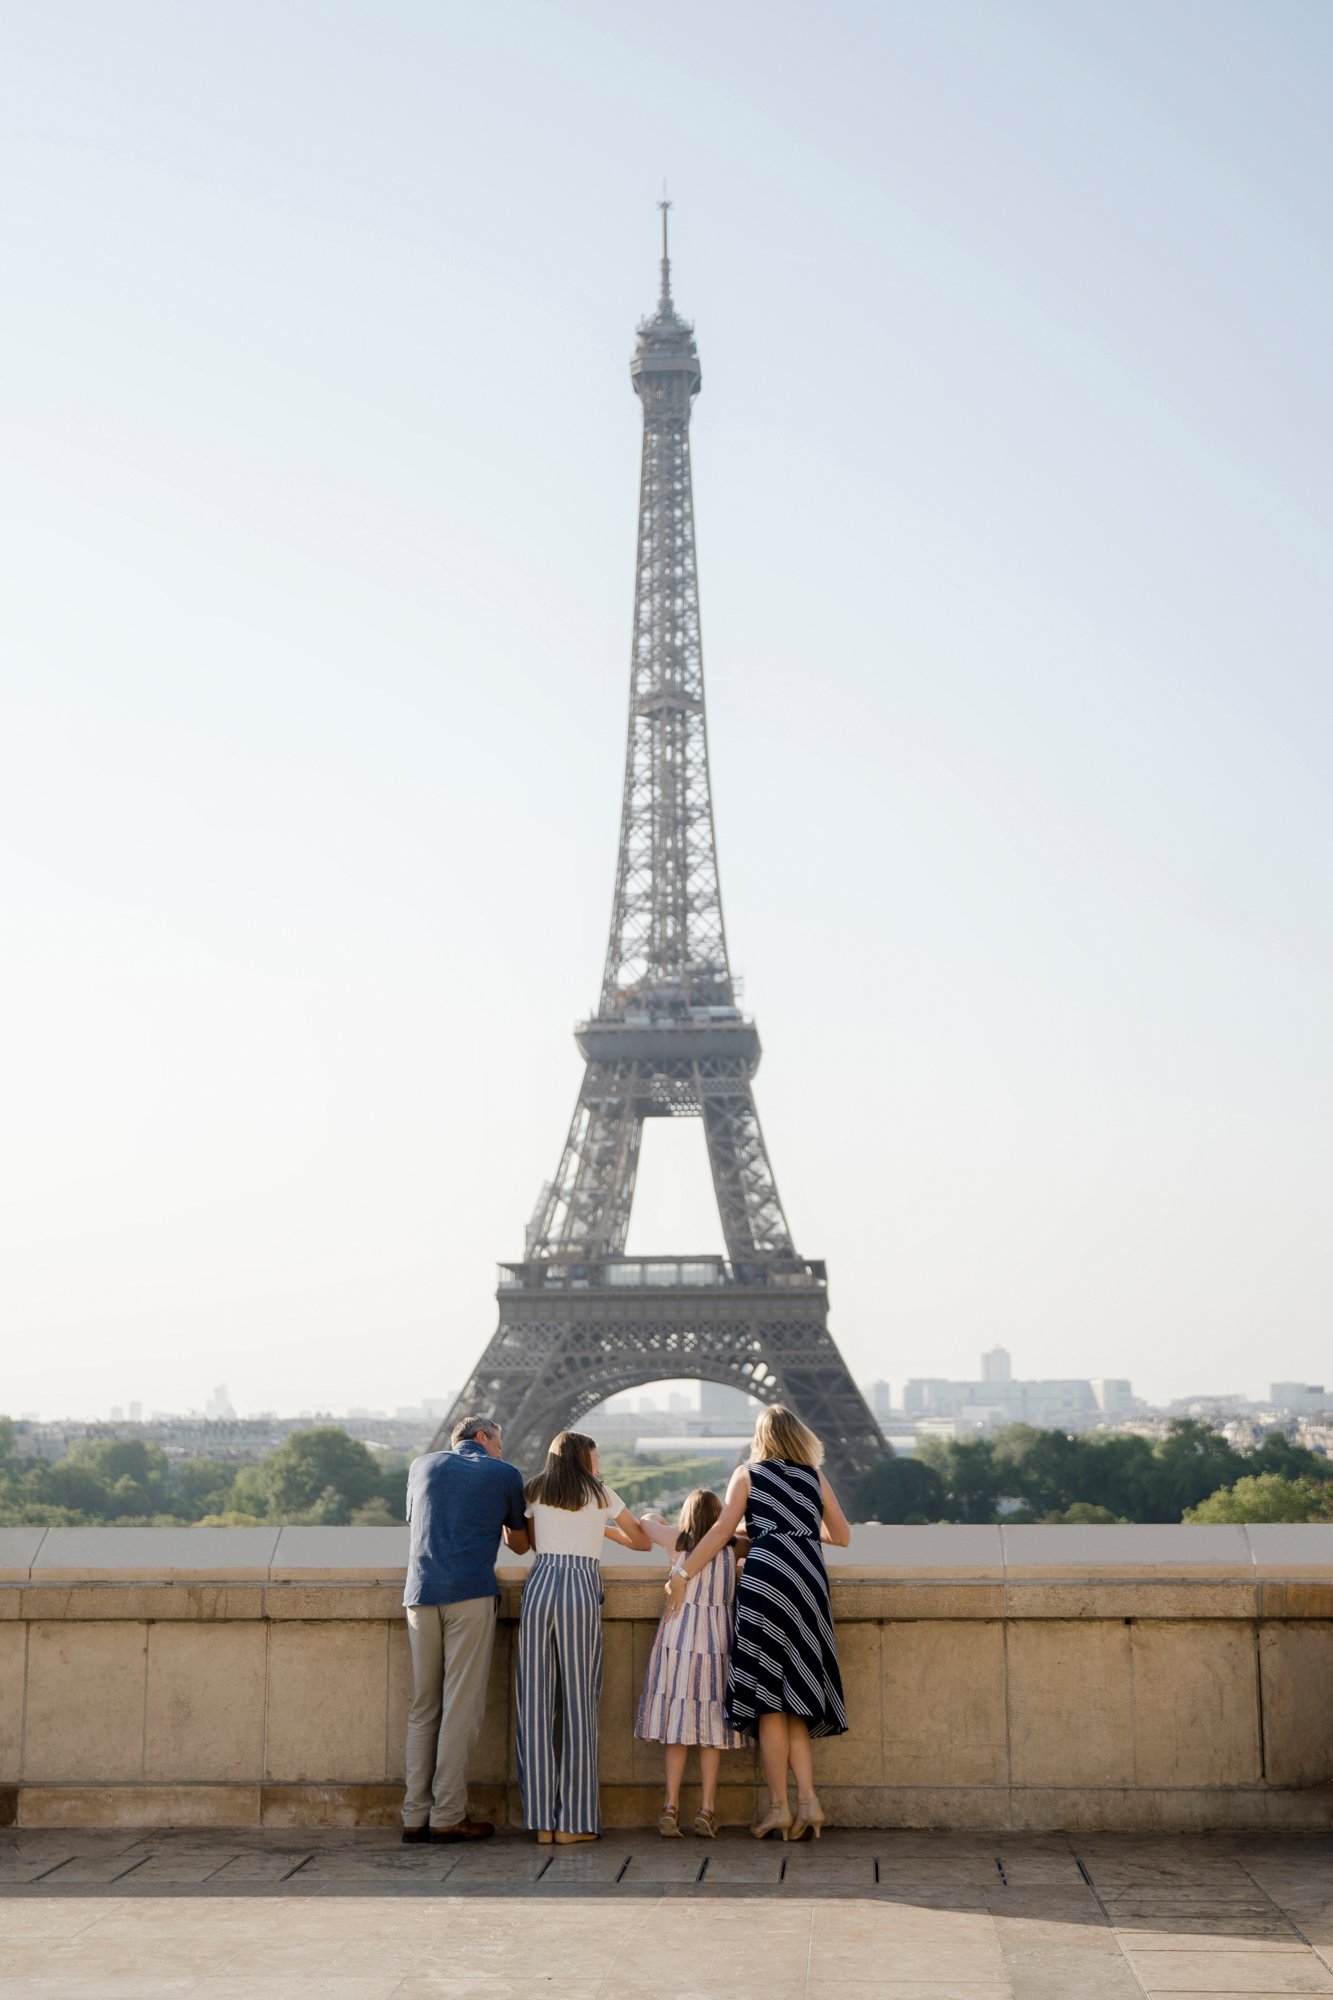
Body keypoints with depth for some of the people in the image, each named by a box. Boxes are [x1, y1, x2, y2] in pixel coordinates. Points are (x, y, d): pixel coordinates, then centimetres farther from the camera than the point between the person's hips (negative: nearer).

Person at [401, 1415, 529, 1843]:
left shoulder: (423, 1465, 18)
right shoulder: (505, 1474, 10)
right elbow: (519, 1545, 21)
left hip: (421, 1593, 4)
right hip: (472, 1593, -4)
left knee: (423, 1707, 8)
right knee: (461, 1706, -2)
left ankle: (416, 1816, 5)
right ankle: (448, 1815, -4)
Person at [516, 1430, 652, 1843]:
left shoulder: (536, 1492, 17)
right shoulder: (600, 1493, 13)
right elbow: (643, 1541, 21)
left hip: (539, 1588, 2)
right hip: (582, 1591, -2)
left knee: (536, 1702, 3)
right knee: (578, 1703, 1)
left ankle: (541, 1820, 1)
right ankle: (572, 1821, 0)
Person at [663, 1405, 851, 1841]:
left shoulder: (747, 1475, 11)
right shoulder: (816, 1478, 19)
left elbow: (721, 1531, 2)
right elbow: (842, 1536, 26)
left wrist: (682, 1572, 4)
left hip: (766, 1575, -3)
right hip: (811, 1580, 3)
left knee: (770, 1700, -2)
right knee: (794, 1699, 10)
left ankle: (778, 1808, -3)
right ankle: (808, 1801, -2)